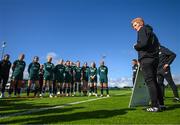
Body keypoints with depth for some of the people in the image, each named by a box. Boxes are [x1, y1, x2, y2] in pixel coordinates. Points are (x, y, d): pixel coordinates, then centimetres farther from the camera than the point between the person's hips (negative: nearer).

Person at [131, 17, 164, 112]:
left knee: (149, 81, -9)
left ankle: (155, 106, -7)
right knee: (154, 81, 12)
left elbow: (143, 43, -18)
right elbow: (157, 45, 22)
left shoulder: (142, 30, -1)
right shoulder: (150, 31, 26)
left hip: (146, 59, -9)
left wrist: (135, 46, 0)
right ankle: (161, 103, 16)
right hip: (154, 58, 9)